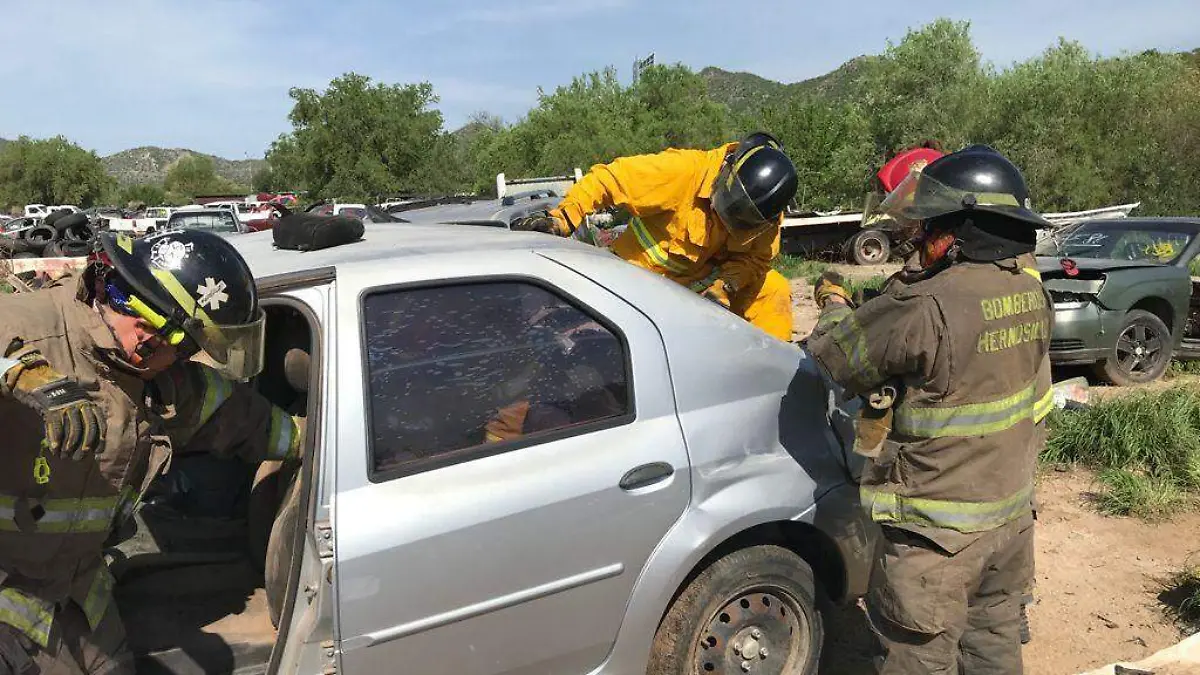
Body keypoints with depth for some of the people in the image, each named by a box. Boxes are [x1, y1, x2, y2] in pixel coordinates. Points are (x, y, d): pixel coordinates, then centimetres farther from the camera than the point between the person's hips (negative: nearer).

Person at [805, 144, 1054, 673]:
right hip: (1012, 511, 8)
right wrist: (887, 302, 9)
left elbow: (834, 351, -16)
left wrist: (834, 304, 5)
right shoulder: (1029, 288, -3)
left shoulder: (927, 310, -29)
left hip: (939, 530, -7)